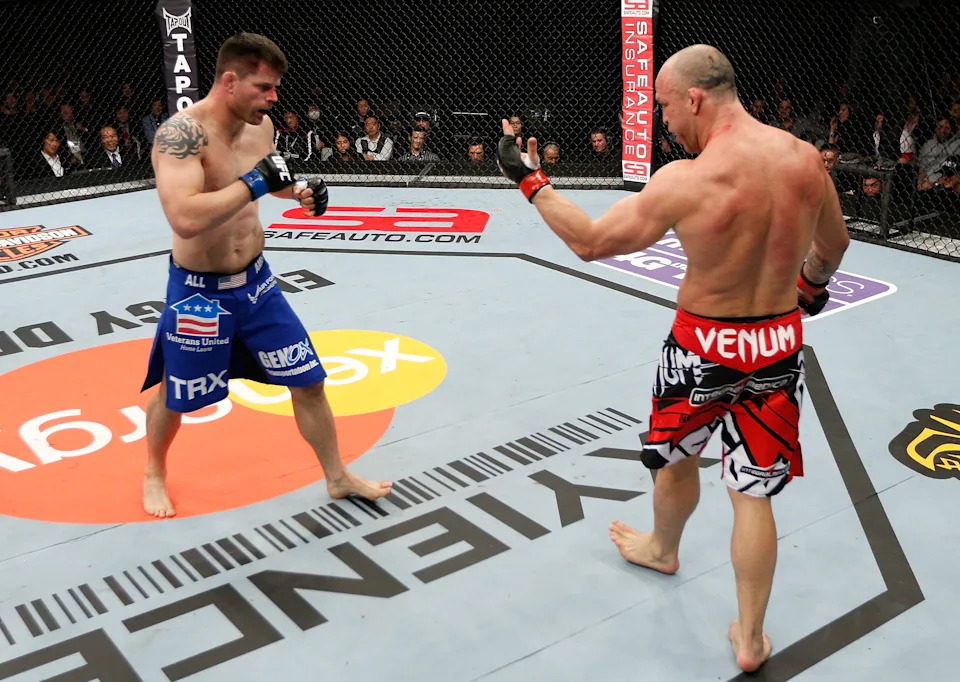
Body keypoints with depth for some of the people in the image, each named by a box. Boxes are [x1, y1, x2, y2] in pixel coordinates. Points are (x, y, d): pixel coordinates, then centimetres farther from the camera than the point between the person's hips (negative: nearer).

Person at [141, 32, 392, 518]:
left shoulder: (260, 125, -1)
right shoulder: (181, 132, -25)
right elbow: (184, 219, -39)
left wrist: (297, 192, 2)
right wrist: (255, 182, -32)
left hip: (255, 281, 6)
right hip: (199, 292, -6)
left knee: (307, 382, 9)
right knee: (174, 398, 14)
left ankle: (337, 477, 27)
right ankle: (154, 474, 43)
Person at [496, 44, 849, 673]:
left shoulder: (687, 181, -22)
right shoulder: (805, 158, -7)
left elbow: (590, 241, -13)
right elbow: (834, 245, 10)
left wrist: (530, 181, -2)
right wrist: (812, 285, 31)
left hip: (704, 347, -3)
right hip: (780, 343, 4)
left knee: (677, 457, 25)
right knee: (753, 492, 12)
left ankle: (662, 549, 53)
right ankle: (750, 638, 21)